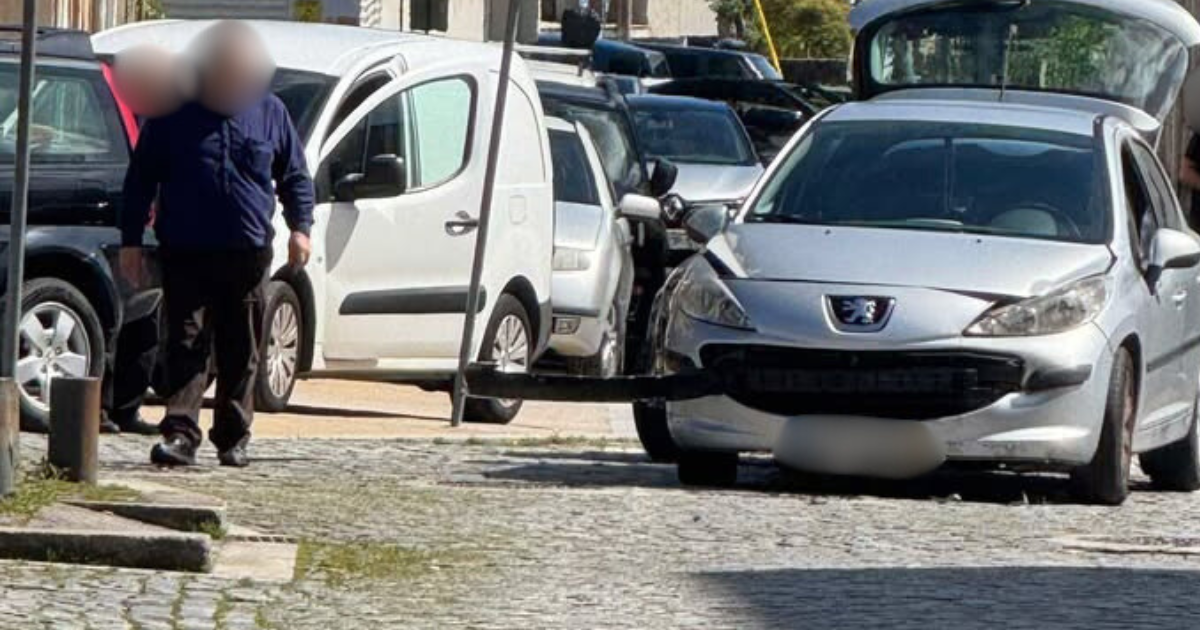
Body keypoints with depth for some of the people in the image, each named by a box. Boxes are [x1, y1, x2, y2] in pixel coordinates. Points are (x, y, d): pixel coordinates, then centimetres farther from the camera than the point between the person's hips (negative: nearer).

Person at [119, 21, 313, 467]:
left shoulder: (269, 113, 8)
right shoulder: (173, 112, 2)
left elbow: (295, 176, 17)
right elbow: (140, 179, 6)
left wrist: (300, 227, 3)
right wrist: (131, 241, 1)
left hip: (248, 251, 2)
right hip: (185, 251, -2)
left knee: (241, 353, 7)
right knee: (186, 344, -10)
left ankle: (233, 438, 16)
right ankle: (180, 434, -16)